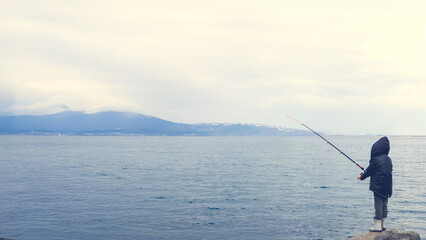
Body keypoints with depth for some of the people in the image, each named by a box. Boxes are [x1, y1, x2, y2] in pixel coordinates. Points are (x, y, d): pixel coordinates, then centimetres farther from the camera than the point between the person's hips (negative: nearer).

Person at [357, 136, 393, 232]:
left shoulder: (376, 159, -16)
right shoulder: (388, 159, 8)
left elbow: (369, 170, -7)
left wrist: (362, 177, 13)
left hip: (378, 186, -7)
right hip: (387, 186, 7)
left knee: (378, 205, -2)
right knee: (384, 205, 13)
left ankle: (377, 226, 2)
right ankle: (383, 225, 21)